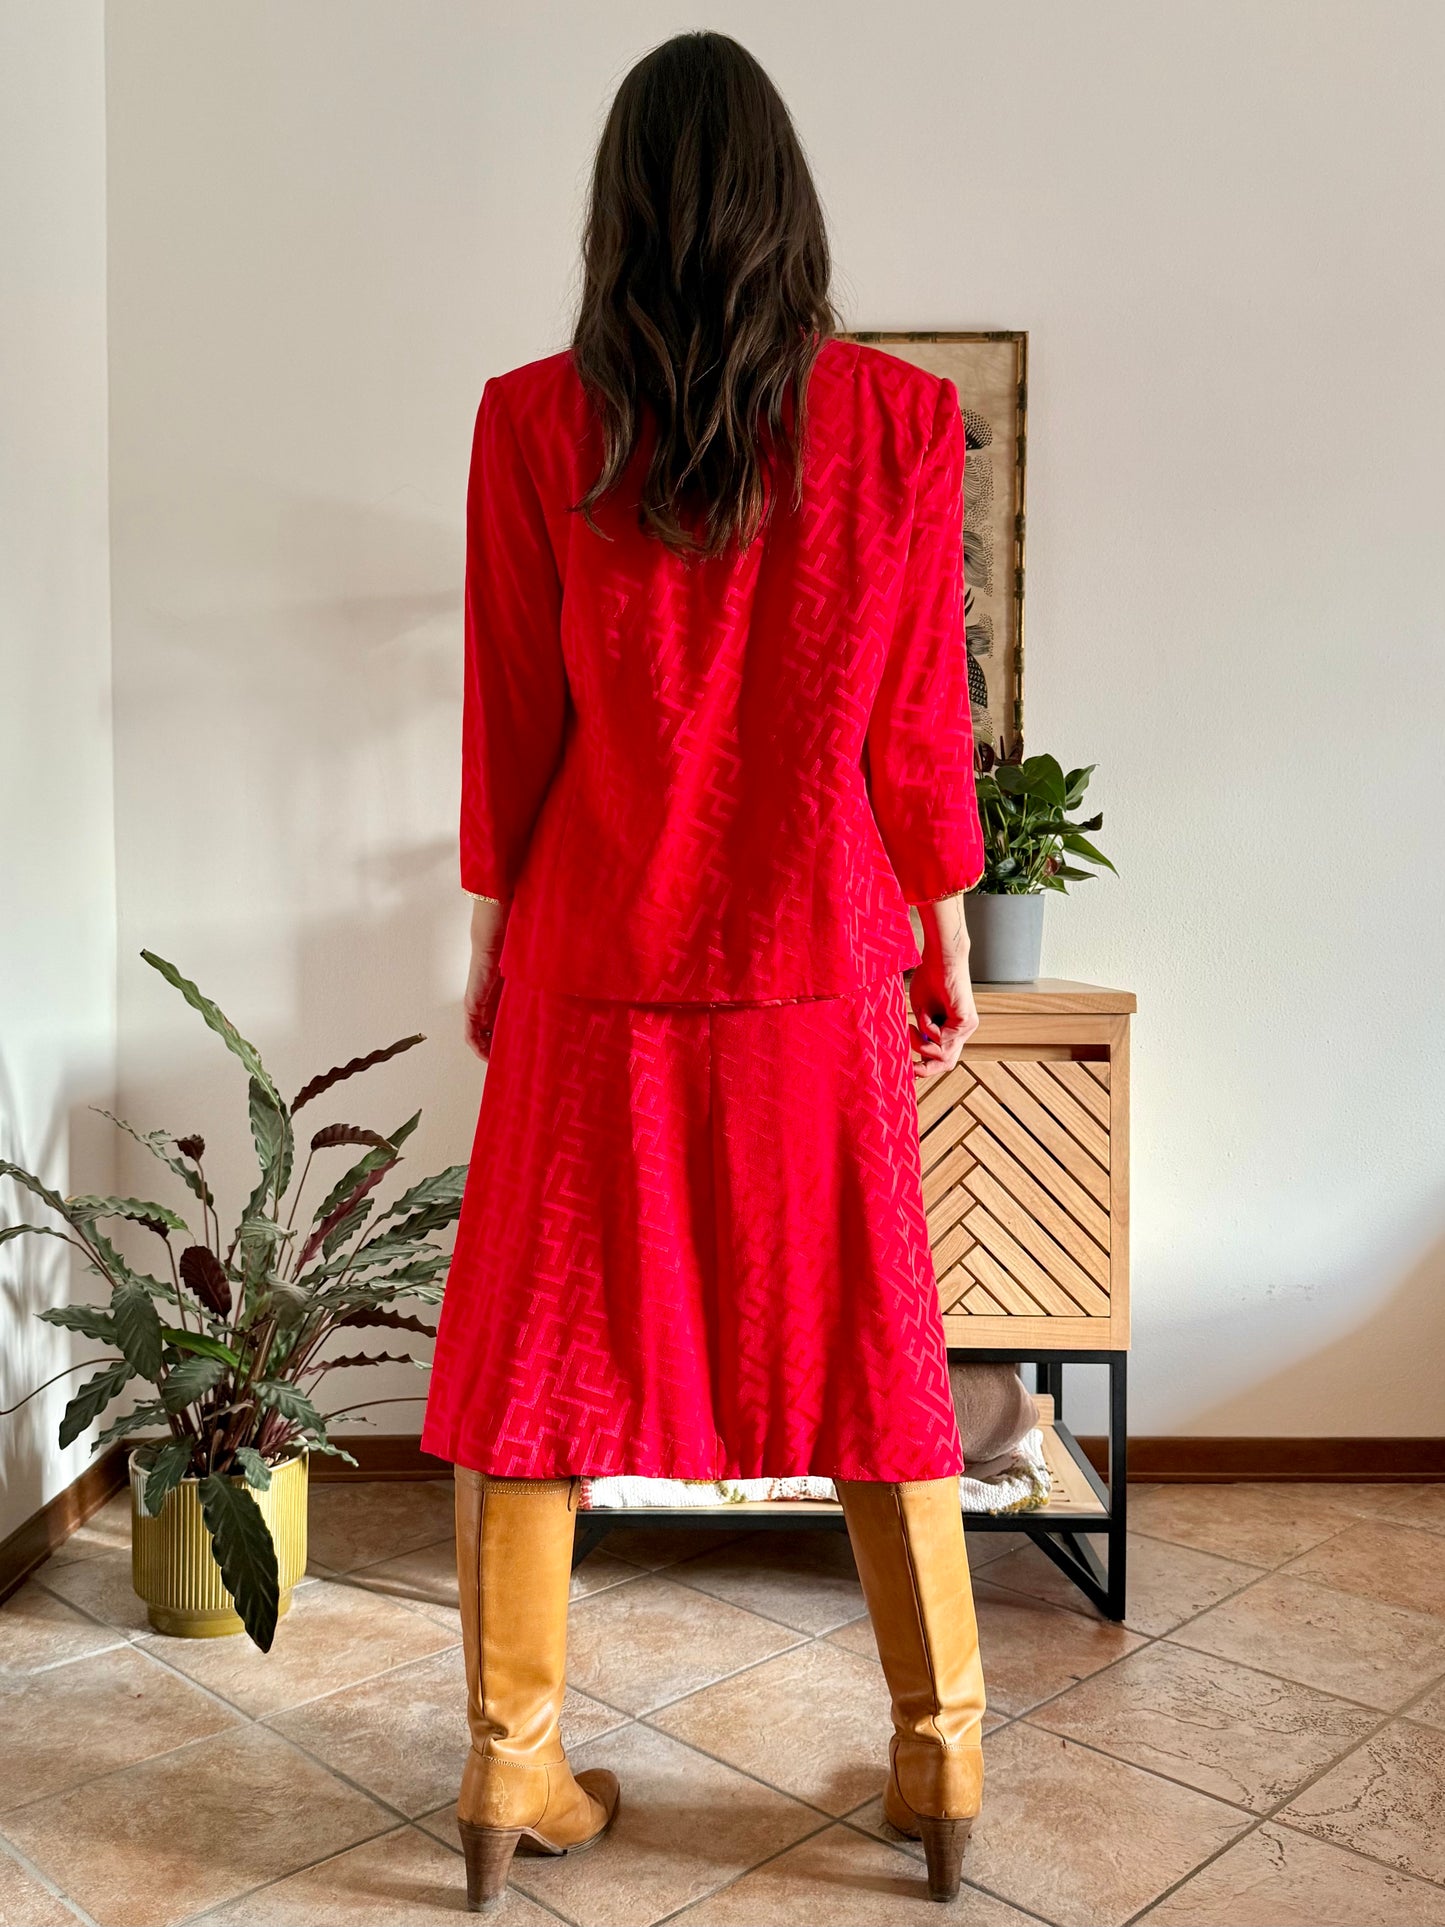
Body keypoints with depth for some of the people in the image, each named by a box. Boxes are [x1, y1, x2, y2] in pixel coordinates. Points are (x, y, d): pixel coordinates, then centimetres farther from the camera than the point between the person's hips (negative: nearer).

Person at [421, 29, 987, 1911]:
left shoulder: (534, 421, -5)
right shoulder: (902, 420, -5)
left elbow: (510, 723, -2)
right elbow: (919, 725, -2)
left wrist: (489, 942, 9)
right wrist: (947, 938, 9)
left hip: (593, 970, 0)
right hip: (819, 964, 1)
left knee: (543, 1346, 12)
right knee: (869, 1341, 13)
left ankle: (509, 1766, 23)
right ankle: (941, 1753, 27)